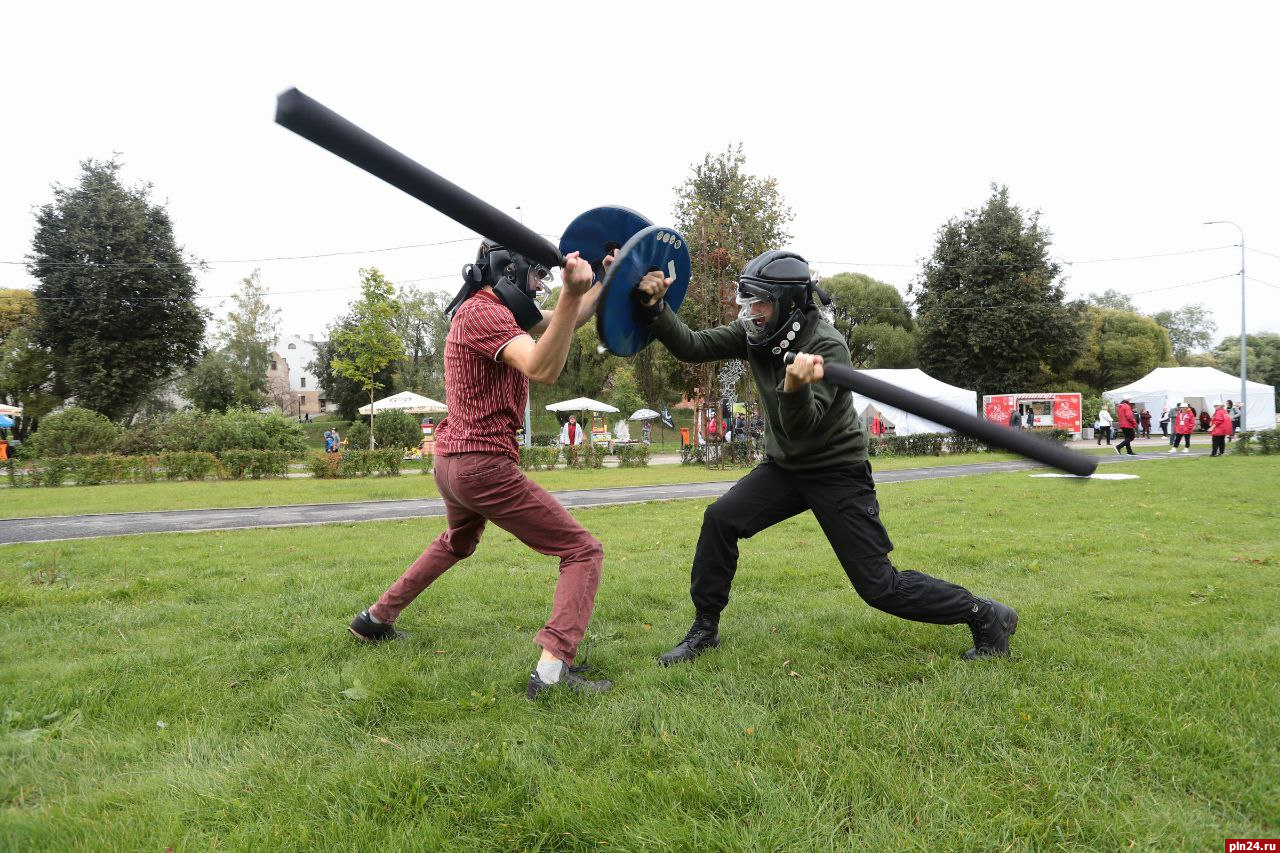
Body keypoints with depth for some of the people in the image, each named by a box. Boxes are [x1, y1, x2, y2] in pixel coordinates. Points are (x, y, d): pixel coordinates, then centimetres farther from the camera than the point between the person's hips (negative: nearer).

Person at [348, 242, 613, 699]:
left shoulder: (497, 308, 15)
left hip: (449, 461, 10)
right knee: (583, 551, -7)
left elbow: (563, 322, 21)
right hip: (484, 465, -10)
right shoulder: (483, 312, -15)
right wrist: (570, 293, -42)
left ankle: (376, 618, 43)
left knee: (457, 542, 38)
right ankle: (552, 669, -22)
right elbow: (543, 369, -31)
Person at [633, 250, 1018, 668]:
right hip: (784, 465, 6)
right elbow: (691, 347, -12)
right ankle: (705, 629, 3)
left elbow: (803, 429, -34)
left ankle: (987, 616, 13)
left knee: (879, 586, -6)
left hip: (838, 472, -6)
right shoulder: (754, 334, -6)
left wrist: (795, 387, -54)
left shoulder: (827, 345, -25)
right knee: (720, 519, -13)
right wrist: (654, 309, -27)